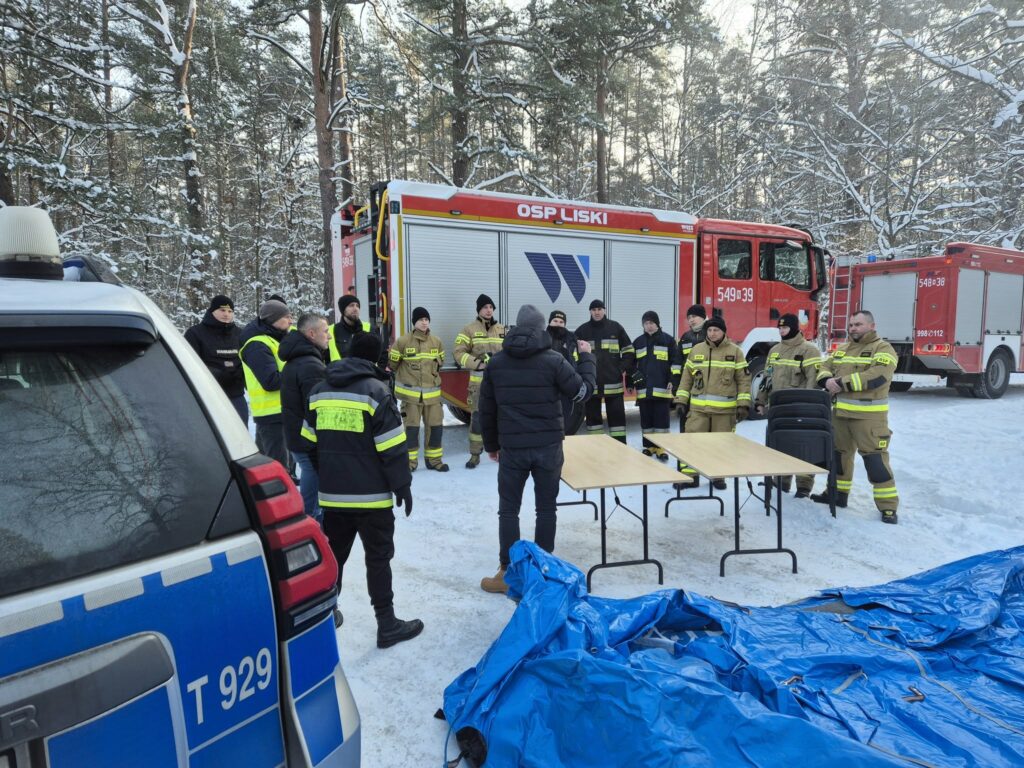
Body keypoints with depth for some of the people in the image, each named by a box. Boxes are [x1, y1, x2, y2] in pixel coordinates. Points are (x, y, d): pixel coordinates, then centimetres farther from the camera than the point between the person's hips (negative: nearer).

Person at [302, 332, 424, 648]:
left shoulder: (319, 391, 7)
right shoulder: (376, 391, -12)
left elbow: (311, 442, 14)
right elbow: (391, 448, -14)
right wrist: (402, 485, -5)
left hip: (332, 493, 6)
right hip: (371, 494, -5)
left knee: (333, 554, 18)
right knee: (378, 558, 3)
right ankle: (387, 625, 10)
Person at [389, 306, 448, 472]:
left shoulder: (437, 342, 3)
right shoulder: (403, 341, -9)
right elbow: (393, 363, 3)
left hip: (432, 392, 4)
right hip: (410, 392, -3)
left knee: (436, 426, 6)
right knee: (411, 427, 2)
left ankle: (434, 459, 20)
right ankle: (410, 461, 15)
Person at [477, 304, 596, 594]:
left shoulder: (496, 361, 3)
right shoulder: (553, 360, -7)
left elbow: (487, 408, 8)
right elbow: (584, 391, 1)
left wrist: (491, 444, 19)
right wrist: (587, 357, 15)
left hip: (512, 447, 1)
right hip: (548, 446, -1)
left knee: (508, 510, 9)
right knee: (546, 507, 11)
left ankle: (507, 573, 11)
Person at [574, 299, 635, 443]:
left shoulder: (615, 327, 4)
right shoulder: (582, 330, 4)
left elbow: (628, 350, 8)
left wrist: (622, 368, -3)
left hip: (613, 382, -1)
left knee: (617, 414, 3)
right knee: (592, 415, 8)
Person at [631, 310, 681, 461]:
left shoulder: (668, 340, 2)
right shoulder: (638, 342, 12)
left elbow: (675, 362, 0)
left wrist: (673, 381, -7)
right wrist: (632, 380, 8)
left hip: (662, 388, -3)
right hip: (644, 388, 3)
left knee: (662, 418, -1)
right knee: (646, 419, 7)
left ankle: (661, 447, 6)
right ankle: (648, 446, 18)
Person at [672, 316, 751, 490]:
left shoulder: (735, 351, 1)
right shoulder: (696, 350, 7)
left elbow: (744, 379, 1)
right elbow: (686, 377, 10)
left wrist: (743, 404, -5)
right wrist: (681, 400, 5)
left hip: (724, 409, -1)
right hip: (698, 408, 1)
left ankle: (718, 475, 23)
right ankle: (688, 475, 8)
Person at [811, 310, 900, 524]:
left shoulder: (883, 348, -6)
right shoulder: (841, 349, 17)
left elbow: (877, 376, -21)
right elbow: (825, 367, 14)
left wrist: (842, 383, -21)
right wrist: (827, 380, -10)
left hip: (868, 416, -7)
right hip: (840, 412, 7)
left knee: (875, 458, -7)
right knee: (839, 453, 16)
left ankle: (888, 505, 1)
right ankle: (838, 493, 31)